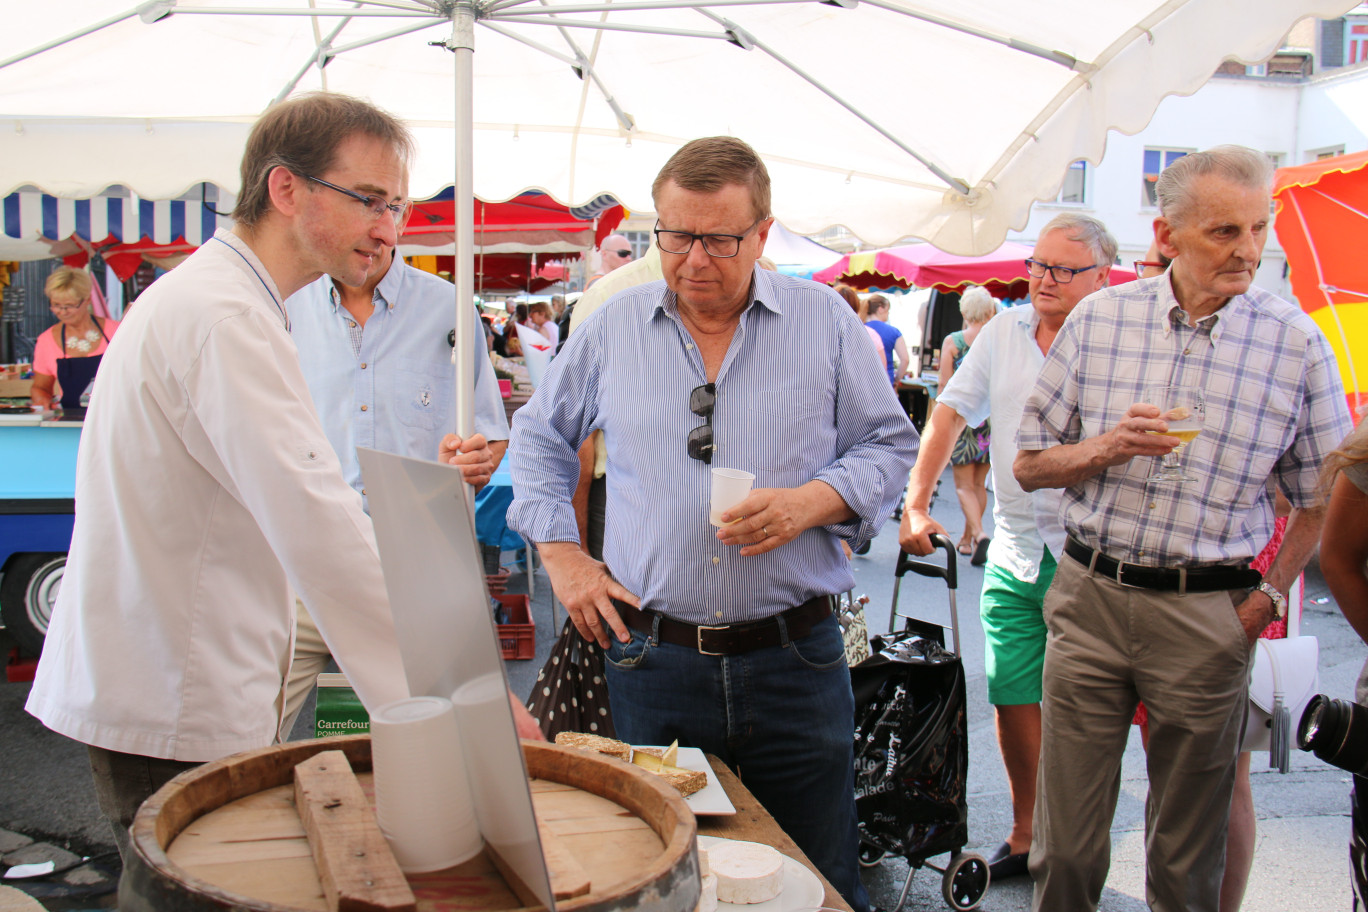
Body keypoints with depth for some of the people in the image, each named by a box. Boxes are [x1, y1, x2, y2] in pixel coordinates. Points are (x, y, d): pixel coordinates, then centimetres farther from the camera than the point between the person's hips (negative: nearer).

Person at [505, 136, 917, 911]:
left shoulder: (826, 321, 2)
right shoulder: (613, 330, 5)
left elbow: (890, 445, 6)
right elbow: (539, 438, 17)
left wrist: (812, 502, -13)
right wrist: (563, 556, 6)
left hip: (796, 659, -1)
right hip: (653, 661, 1)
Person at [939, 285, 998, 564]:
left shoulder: (952, 342, -4)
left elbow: (945, 386, -4)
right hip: (991, 416, 3)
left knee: (964, 485, 2)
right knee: (979, 484, 15)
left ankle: (979, 534, -19)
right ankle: (967, 539, 24)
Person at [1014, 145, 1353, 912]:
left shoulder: (1297, 343, -2)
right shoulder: (1099, 319, 1)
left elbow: (1320, 497, 7)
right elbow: (1030, 465, 6)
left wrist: (1272, 594, -2)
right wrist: (1105, 449, -12)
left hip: (1206, 612, -1)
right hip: (1090, 595, 1)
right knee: (1067, 839, 8)